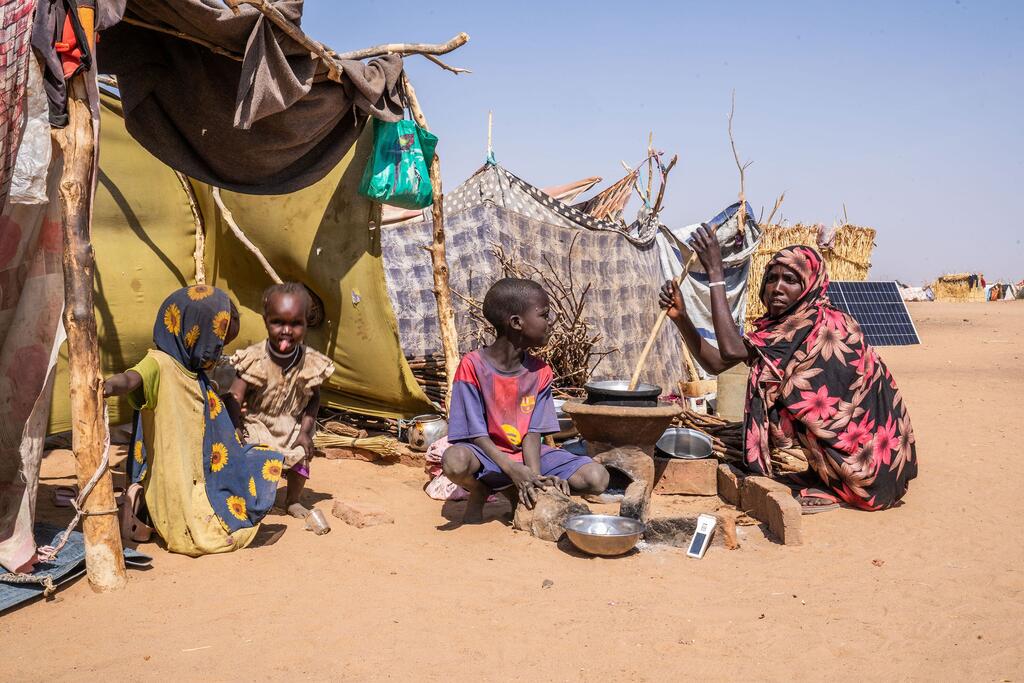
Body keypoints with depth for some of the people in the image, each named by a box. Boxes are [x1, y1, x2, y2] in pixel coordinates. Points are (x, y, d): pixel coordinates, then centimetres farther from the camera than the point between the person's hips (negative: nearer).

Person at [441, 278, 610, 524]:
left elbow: (533, 433, -6)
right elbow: (476, 434, -16)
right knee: (454, 461, -40)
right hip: (488, 455, -4)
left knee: (597, 478, -14)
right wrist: (514, 471, -28)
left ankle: (514, 492, 4)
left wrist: (535, 477, -24)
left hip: (526, 455, 5)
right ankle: (478, 493, -1)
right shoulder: (472, 366, -16)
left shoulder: (540, 372, -2)